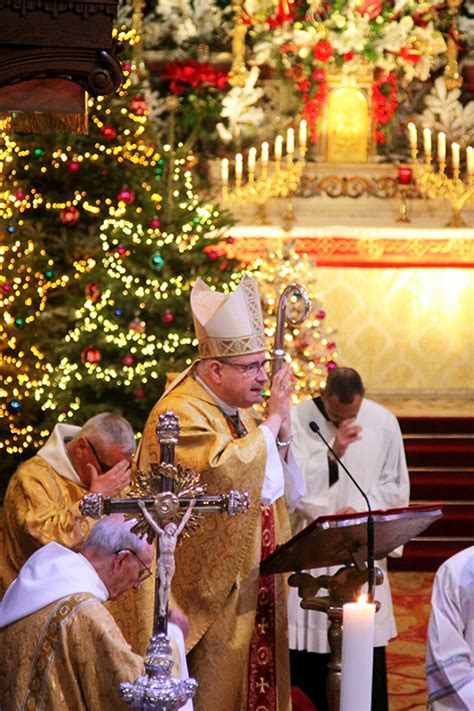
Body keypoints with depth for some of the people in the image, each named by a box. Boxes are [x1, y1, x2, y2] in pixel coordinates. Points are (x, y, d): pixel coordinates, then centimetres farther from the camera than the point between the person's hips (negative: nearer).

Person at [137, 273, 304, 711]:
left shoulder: (240, 412, 13)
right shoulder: (180, 414, -14)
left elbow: (286, 495, 14)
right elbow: (224, 472, -32)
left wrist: (283, 429, -2)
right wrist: (271, 420, -19)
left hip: (256, 588, 9)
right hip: (212, 590, -9)